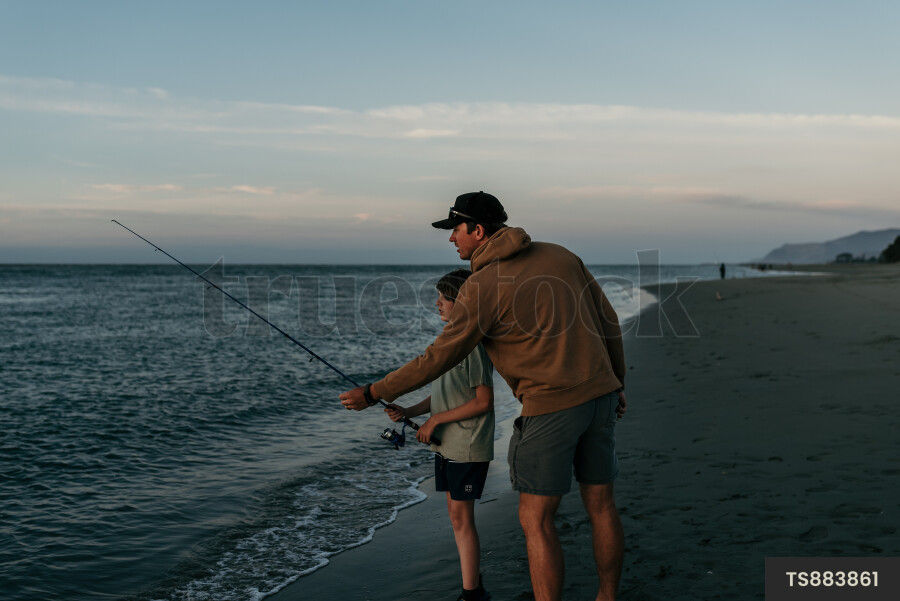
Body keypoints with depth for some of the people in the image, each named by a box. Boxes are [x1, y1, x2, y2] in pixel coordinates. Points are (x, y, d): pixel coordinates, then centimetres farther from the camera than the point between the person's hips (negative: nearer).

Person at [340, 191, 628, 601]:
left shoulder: (482, 286, -11)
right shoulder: (559, 255, 8)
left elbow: (439, 358, -11)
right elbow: (607, 319, 11)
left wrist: (374, 393, -1)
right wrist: (617, 382, 22)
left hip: (551, 405, -7)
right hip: (600, 395, 8)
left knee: (535, 520, 3)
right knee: (600, 504, 16)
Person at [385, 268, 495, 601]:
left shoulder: (475, 343, -17)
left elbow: (483, 401, -19)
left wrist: (435, 420, -16)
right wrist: (410, 411, 1)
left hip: (468, 447, -9)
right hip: (447, 445, 9)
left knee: (462, 519, -4)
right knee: (457, 516, 14)